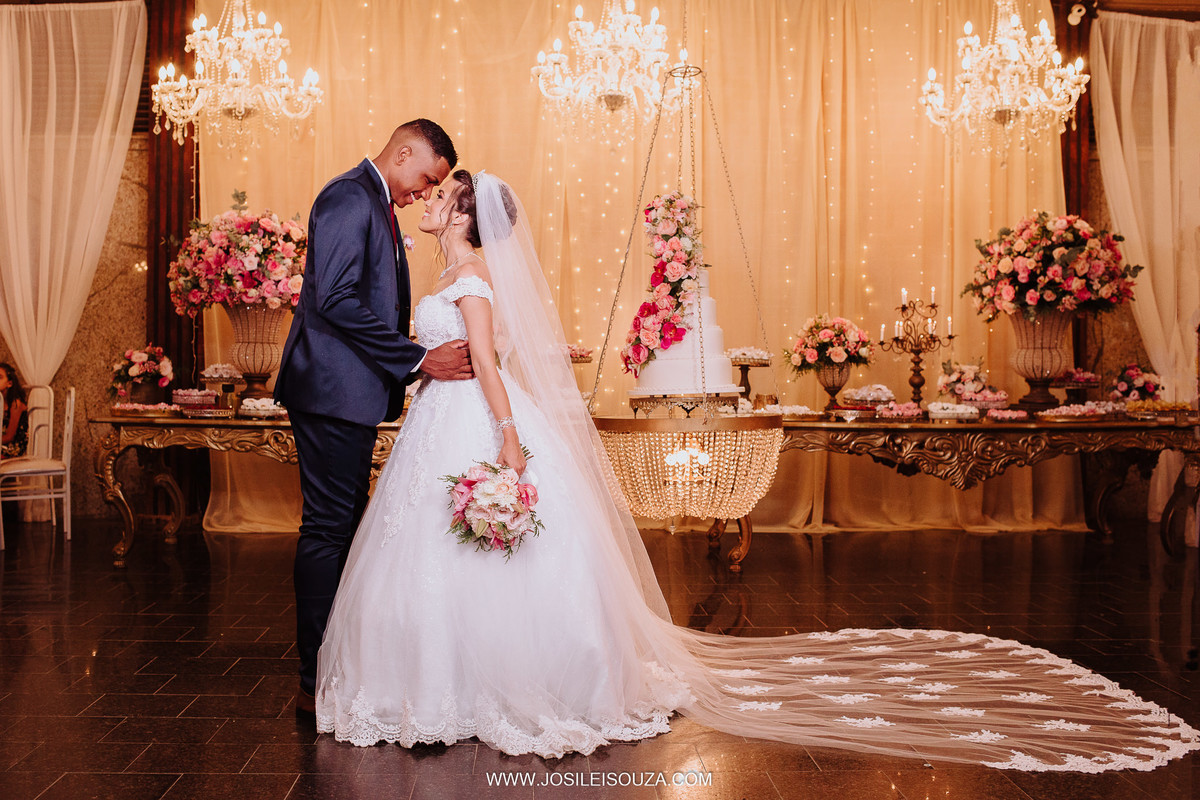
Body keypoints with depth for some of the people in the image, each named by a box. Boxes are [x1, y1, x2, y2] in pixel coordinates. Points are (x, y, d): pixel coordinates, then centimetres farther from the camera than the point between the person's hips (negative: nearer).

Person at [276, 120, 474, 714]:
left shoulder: (378, 206, 20)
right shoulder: (349, 198, -12)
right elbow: (337, 301, -22)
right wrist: (420, 359, -20)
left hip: (353, 391, 10)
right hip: (334, 391, -10)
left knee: (343, 528, 13)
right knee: (329, 529, -6)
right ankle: (317, 682, 2)